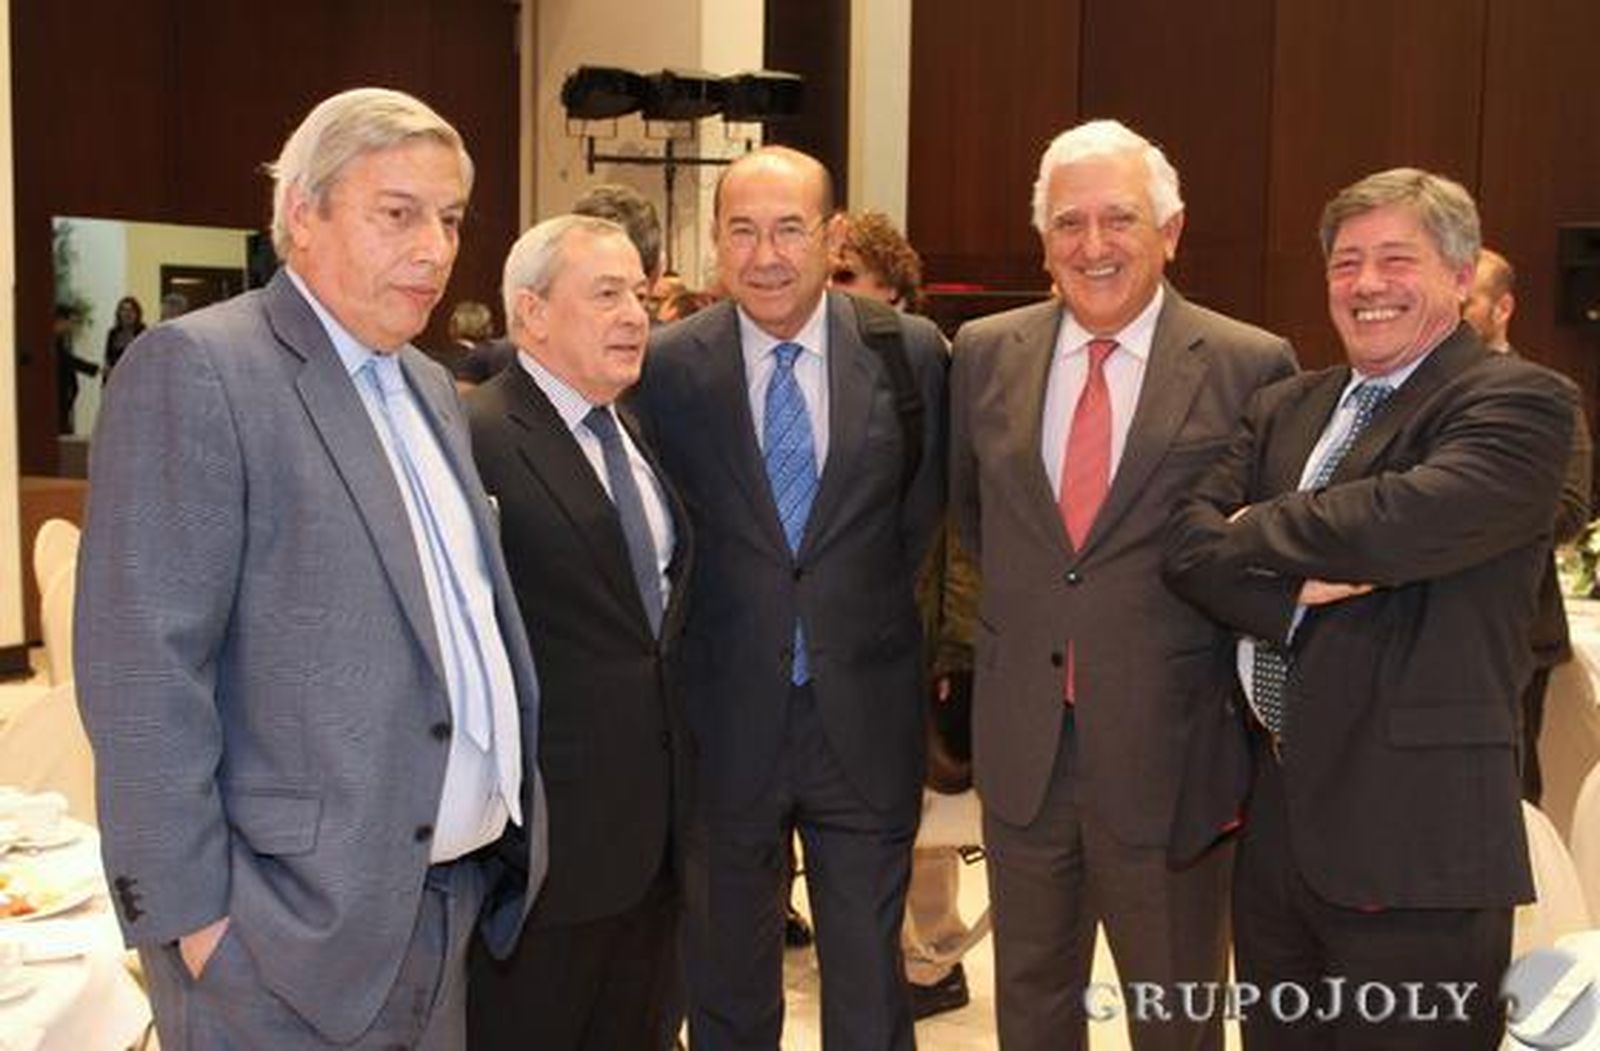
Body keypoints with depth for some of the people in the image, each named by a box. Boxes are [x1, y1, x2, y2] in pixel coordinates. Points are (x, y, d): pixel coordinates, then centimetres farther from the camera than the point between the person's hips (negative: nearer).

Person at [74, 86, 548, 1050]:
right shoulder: (195, 368, -13)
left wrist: (510, 812, 12)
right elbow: (143, 671, -17)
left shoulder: (429, 388, 13)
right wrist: (192, 914, -17)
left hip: (453, 897, 8)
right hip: (295, 934, -7)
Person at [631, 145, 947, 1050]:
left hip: (866, 718, 0)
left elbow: (927, 503, 9)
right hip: (724, 724, 0)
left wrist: (864, 605, 6)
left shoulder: (910, 350, -4)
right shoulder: (666, 365, -5)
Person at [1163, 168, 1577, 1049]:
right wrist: (1293, 592, -18)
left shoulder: (1518, 404, -8)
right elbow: (1187, 540, 1)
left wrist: (1255, 528, -9)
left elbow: (1404, 521, -26)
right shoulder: (1285, 409, 13)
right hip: (1273, 820, 6)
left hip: (1413, 840, -6)